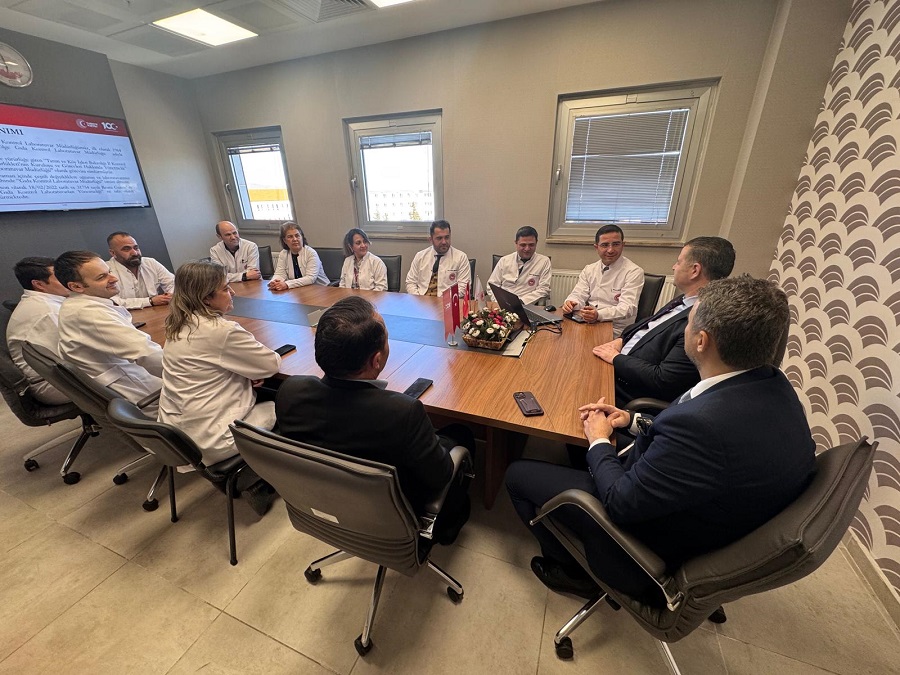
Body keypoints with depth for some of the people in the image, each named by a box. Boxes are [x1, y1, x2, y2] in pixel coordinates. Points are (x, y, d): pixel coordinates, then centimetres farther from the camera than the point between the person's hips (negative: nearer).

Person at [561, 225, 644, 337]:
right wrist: (570, 303, -20)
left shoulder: (634, 272, -6)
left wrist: (599, 315, -35)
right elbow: (579, 295, 6)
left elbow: (628, 308, -17)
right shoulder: (589, 270, 11)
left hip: (615, 331, -4)